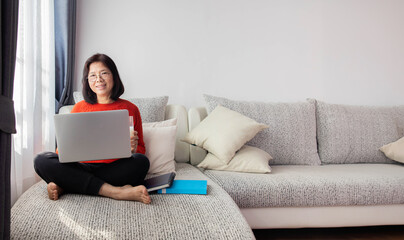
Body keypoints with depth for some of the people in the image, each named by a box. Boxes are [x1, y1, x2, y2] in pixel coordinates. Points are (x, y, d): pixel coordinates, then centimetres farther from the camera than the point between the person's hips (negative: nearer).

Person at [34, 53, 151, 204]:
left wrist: (133, 148, -11)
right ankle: (115, 191, -33)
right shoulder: (80, 108, 15)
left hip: (114, 169, -1)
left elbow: (141, 150, 13)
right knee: (42, 160, -24)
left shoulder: (130, 109, 11)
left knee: (141, 162, -31)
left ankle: (65, 187, -27)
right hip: (81, 168, 2)